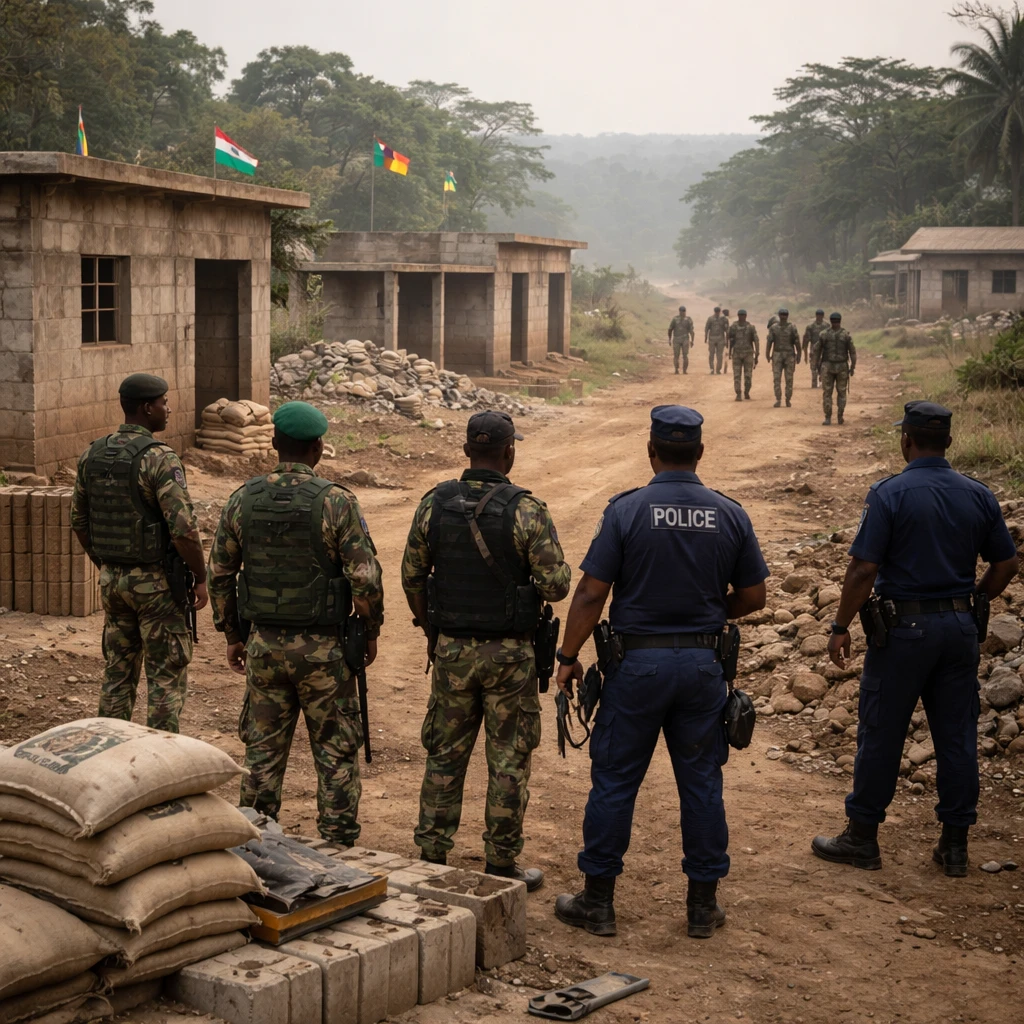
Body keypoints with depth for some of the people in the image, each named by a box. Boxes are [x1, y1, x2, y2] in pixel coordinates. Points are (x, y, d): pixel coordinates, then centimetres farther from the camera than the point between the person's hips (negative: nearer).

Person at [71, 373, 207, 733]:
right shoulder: (160, 459, -20)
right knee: (167, 678, 4)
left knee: (118, 673, 16)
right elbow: (184, 530, -24)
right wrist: (201, 577, -10)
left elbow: (79, 522, 11)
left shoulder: (92, 455, 2)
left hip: (113, 580, 7)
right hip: (156, 583, -7)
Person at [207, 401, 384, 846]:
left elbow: (219, 573, 5)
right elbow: (365, 578, -14)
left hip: (263, 643, 4)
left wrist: (233, 636, 16)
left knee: (263, 751, 15)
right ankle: (338, 849, 11)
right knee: (335, 753, 7)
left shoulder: (244, 498, 0)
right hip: (322, 647, -4)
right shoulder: (336, 501, -13)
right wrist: (371, 632, 2)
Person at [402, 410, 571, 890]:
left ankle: (431, 855, 20)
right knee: (508, 761, 7)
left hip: (451, 650, 4)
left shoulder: (434, 503, -2)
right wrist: (558, 568, 9)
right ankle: (501, 864, 13)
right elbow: (555, 585, -15)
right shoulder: (526, 510, -14)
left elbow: (412, 575, 5)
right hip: (509, 653, -3)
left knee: (445, 754, 14)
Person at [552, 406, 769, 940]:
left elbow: (591, 594, -10)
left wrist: (568, 658, 0)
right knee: (701, 782, 11)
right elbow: (753, 596, 6)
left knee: (614, 781, 7)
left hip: (637, 662, -2)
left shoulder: (626, 510, -9)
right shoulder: (730, 515, 0)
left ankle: (598, 900, 14)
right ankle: (703, 905, 17)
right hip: (703, 665, 3)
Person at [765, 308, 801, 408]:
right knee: (777, 378, -4)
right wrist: (767, 354, -6)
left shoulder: (792, 327, 0)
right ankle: (778, 400, -1)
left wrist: (798, 355, -2)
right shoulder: (773, 328, 3)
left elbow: (797, 342, 1)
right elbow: (769, 341, 1)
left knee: (789, 379, 2)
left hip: (789, 355, -1)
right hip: (777, 355, 1)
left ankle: (788, 400, 10)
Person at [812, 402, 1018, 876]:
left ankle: (862, 837, 15)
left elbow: (863, 569, -15)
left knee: (881, 735, 5)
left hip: (904, 627, -4)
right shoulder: (979, 496, 3)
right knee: (957, 736, 10)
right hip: (960, 628, 5)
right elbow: (1006, 565, 8)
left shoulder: (889, 494, -12)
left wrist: (841, 628, -6)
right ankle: (955, 845, 16)